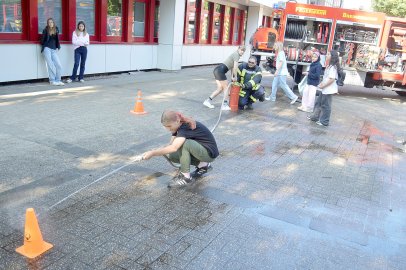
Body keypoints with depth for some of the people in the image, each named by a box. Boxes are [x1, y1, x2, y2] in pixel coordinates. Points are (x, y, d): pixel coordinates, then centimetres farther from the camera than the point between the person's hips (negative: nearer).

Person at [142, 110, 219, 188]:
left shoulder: (186, 127, -27)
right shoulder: (179, 126, 1)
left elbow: (173, 148, -40)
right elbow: (170, 145, -2)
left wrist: (152, 153, -36)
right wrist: (155, 151, -19)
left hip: (210, 152, -10)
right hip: (199, 149, 10)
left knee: (182, 143, -31)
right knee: (172, 156, -2)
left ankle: (185, 176, -17)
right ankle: (202, 165, 10)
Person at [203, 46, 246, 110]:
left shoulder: (235, 55, 22)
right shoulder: (236, 55, -7)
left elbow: (232, 67, 18)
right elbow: (235, 68, -13)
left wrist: (232, 77, 10)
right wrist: (235, 77, -2)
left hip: (217, 70, 9)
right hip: (220, 70, -9)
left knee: (220, 88, 11)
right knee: (225, 88, 0)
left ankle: (208, 101, 11)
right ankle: (225, 105, 1)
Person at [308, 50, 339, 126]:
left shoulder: (333, 67, -18)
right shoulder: (329, 66, 12)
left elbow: (331, 79, -25)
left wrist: (322, 86, -18)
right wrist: (321, 84, 7)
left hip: (329, 90, -10)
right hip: (324, 89, 10)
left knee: (326, 106, 1)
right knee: (318, 103, 18)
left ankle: (324, 122, 11)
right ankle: (315, 117, 31)